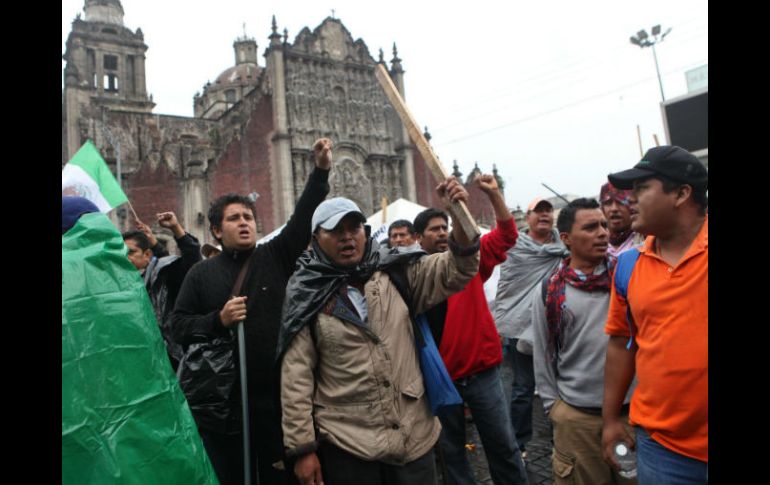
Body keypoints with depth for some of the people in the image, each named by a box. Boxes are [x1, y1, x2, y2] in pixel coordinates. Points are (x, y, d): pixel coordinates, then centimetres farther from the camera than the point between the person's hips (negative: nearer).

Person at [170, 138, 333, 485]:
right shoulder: (202, 273, 4)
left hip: (276, 392, 0)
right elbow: (178, 325, 4)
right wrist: (218, 319, -13)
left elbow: (303, 219, -8)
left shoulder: (276, 256, 4)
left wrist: (320, 171, -18)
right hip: (221, 398, 0)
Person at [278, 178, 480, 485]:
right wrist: (302, 448, -6)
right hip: (346, 444, -2)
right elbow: (296, 376, -5)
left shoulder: (396, 272, 3)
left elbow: (455, 272, -4)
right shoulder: (306, 297, -5)